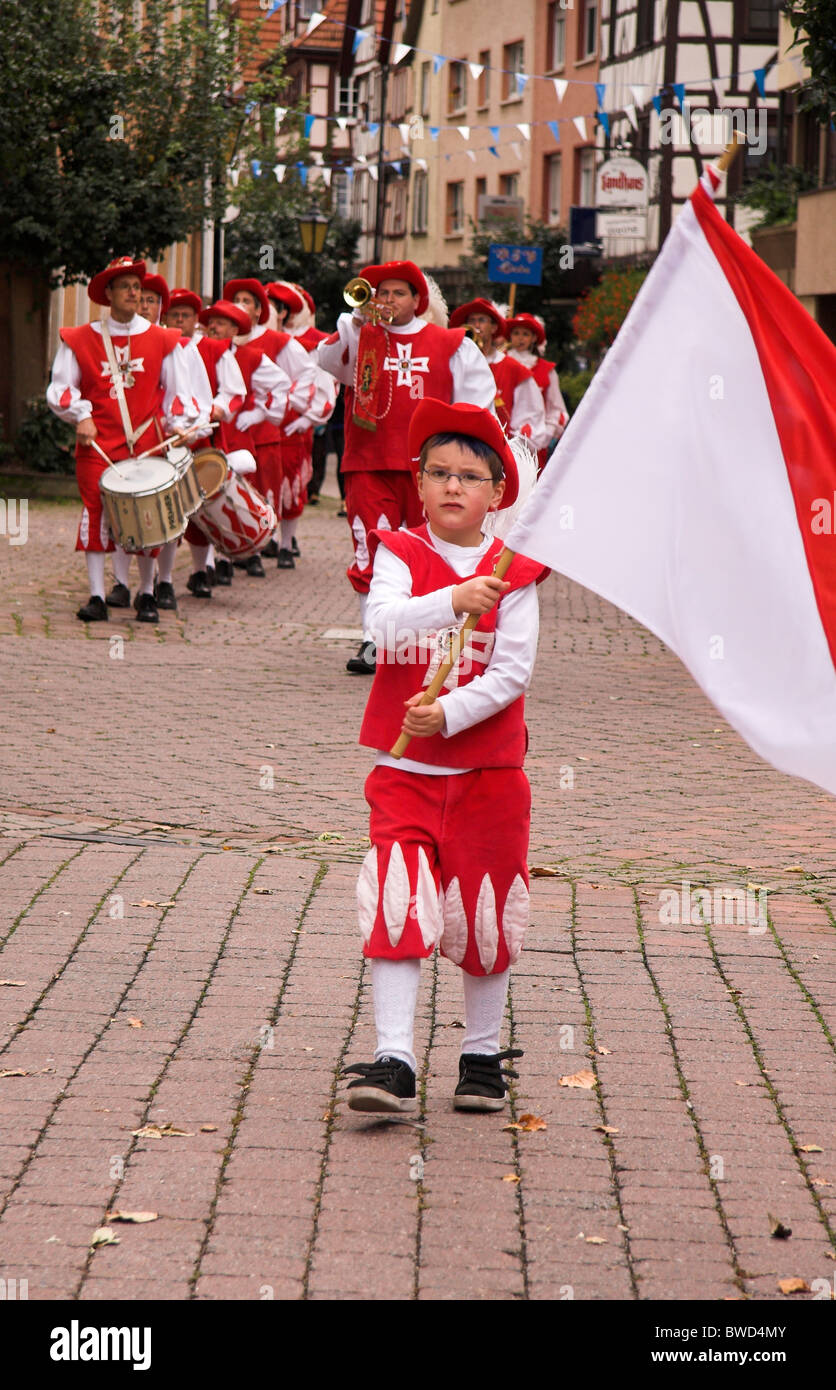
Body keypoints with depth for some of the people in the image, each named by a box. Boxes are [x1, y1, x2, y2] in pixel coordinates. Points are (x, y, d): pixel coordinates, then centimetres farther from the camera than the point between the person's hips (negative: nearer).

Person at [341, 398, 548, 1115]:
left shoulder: (514, 573, -1)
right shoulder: (399, 553, -1)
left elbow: (513, 673, -9)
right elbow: (384, 623, -21)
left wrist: (448, 714, -22)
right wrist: (453, 601, -36)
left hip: (487, 768, 1)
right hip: (404, 767, -1)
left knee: (486, 914, 9)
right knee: (398, 908, -11)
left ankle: (483, 1055, 25)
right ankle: (394, 1062, -11)